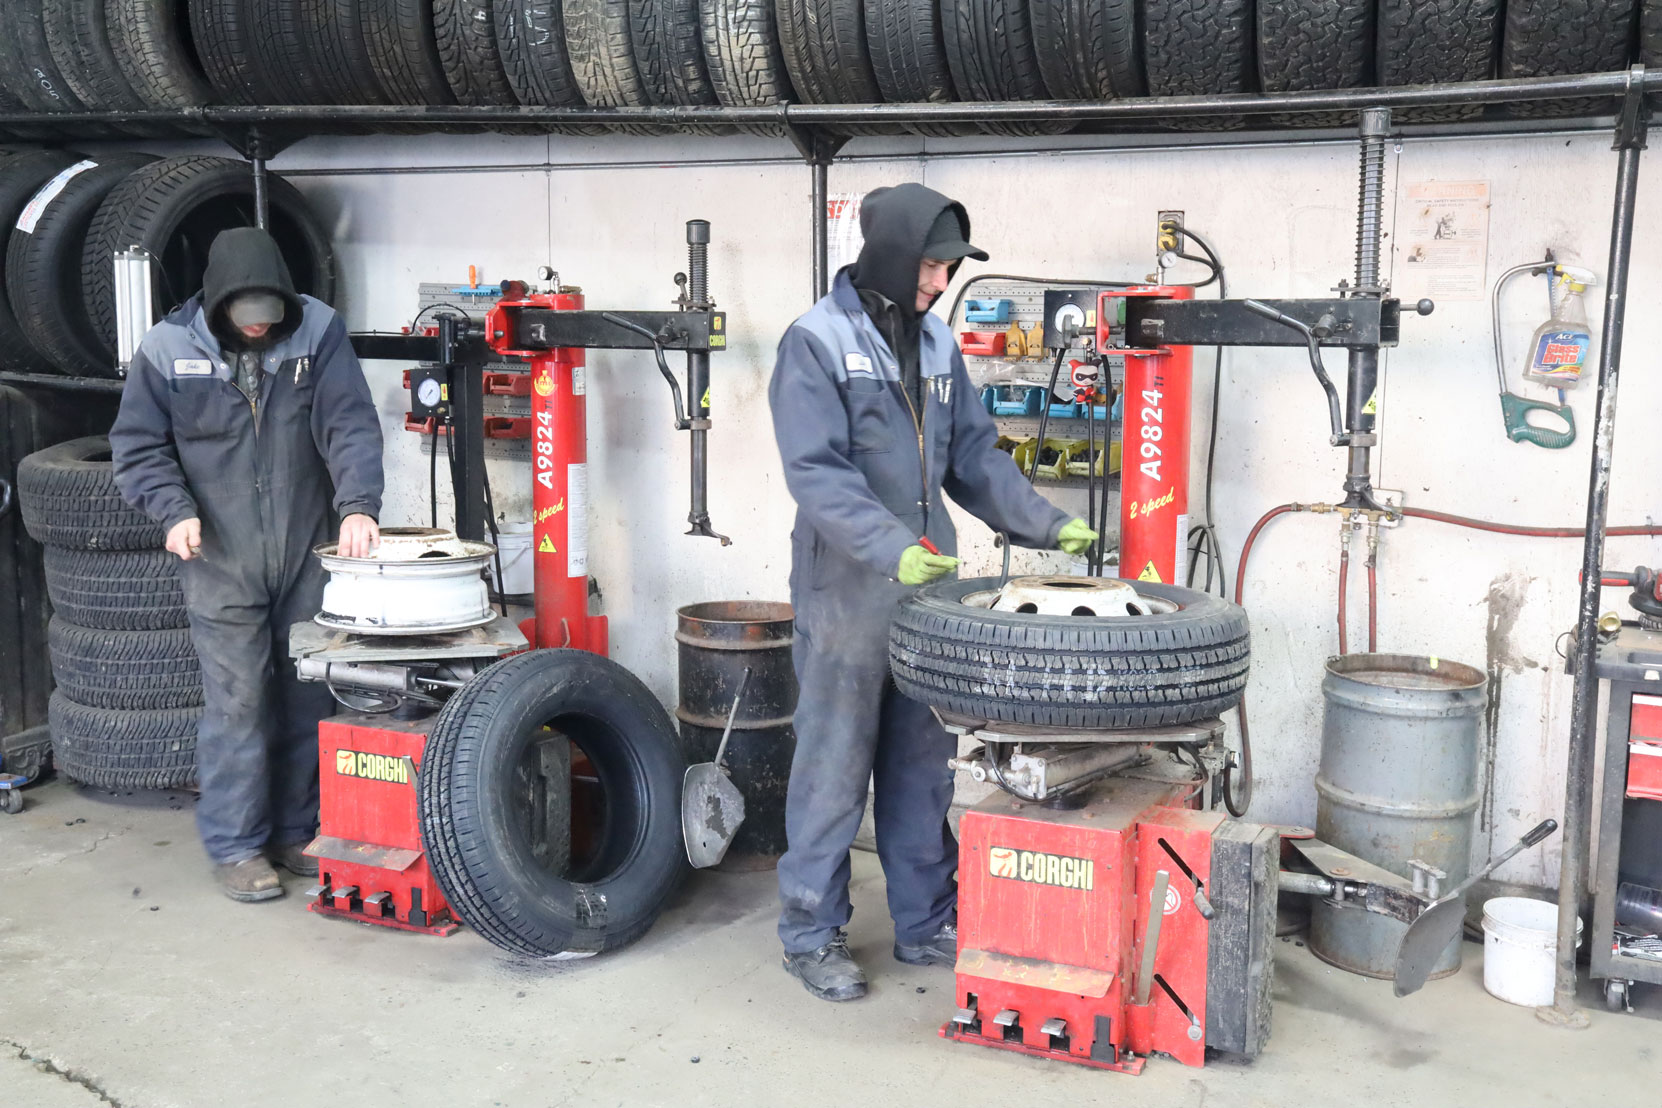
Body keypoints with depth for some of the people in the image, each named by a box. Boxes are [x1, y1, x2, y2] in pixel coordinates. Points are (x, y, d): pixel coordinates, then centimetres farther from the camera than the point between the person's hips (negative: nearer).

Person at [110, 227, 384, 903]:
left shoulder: (319, 332, -3)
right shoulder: (167, 351, -4)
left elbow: (350, 424, -9)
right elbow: (138, 446, 3)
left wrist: (356, 504, -23)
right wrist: (176, 511, -14)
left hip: (308, 556, 2)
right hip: (222, 563, -2)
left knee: (308, 699, 10)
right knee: (236, 703, -2)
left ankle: (296, 832, 26)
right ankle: (235, 846, 12)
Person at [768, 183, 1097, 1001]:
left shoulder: (936, 343, 12)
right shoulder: (816, 342, -9)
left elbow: (974, 456, 15)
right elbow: (816, 472, -18)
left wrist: (1046, 524, 5)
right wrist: (892, 548, -29)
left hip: (927, 585, 6)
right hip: (846, 592, -6)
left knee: (922, 764, 13)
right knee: (834, 763, 2)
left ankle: (927, 924, 25)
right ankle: (811, 933, 16)